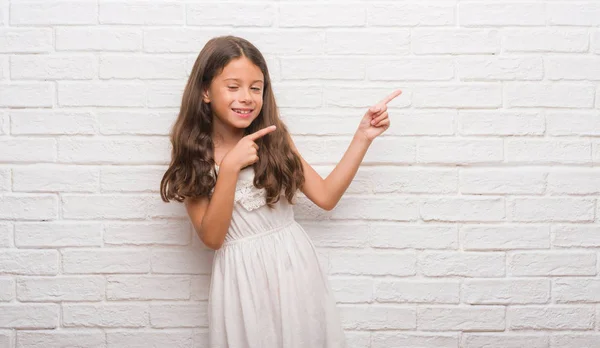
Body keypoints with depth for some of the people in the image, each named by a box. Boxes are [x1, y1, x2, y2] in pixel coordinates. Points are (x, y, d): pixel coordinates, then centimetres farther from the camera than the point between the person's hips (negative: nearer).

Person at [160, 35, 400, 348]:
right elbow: (211, 238, -13)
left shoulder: (275, 138, 0)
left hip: (293, 263, 2)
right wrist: (230, 167, -23)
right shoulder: (193, 155, -6)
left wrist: (363, 136, -4)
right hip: (242, 274, -2)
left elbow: (326, 196, 0)